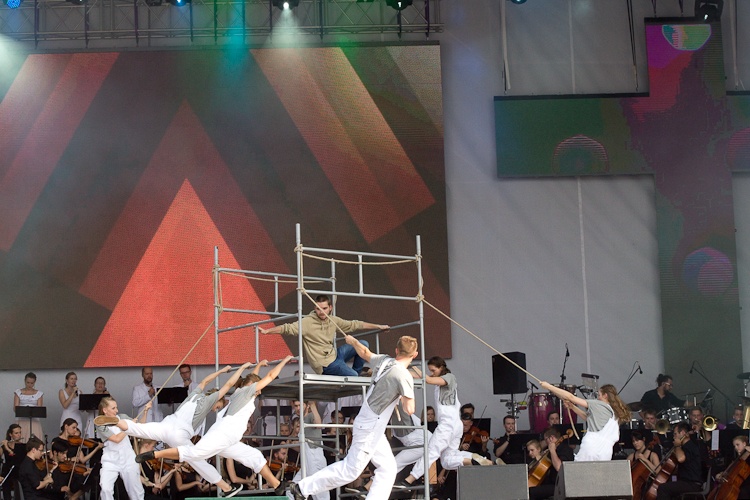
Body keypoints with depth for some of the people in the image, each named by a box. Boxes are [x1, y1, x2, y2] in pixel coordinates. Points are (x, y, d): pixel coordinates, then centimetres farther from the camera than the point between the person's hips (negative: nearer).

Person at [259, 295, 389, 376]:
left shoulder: (334, 321, 5)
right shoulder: (308, 322, -13)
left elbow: (354, 325, 13)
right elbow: (288, 328, -21)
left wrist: (378, 326, 17)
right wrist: (266, 331, -32)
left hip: (335, 354, 7)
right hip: (326, 364, -7)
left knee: (363, 344, 4)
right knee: (353, 376, -25)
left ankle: (356, 372, 15)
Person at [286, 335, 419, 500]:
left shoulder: (383, 360, 2)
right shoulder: (404, 376, -20)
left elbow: (364, 352, 23)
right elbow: (409, 410, -24)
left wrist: (353, 341, 43)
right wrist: (403, 399, -3)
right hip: (370, 428, -9)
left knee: (388, 467, 9)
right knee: (351, 469, -3)